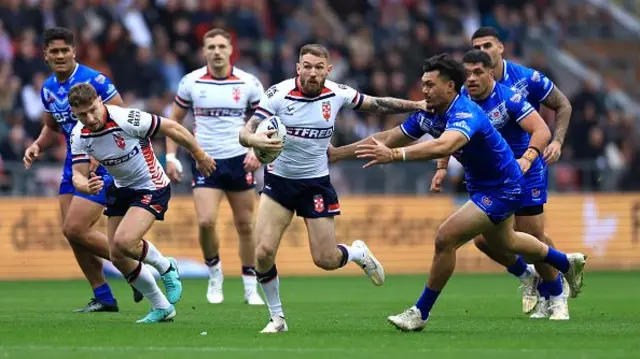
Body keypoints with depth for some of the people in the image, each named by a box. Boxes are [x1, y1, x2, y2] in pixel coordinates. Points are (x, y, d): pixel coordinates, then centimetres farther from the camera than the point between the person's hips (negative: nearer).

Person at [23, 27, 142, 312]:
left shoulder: (94, 81, -16)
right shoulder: (48, 89, 7)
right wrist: (37, 146, 3)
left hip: (100, 167, -8)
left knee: (75, 230, -15)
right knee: (71, 233, 3)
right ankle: (103, 297, 13)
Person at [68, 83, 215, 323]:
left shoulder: (126, 119, -28)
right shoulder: (79, 136, -10)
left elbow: (172, 129, -18)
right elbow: (78, 174, -11)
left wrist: (200, 156, -6)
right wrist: (86, 186, -36)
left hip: (152, 188, -7)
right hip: (122, 190, 7)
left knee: (123, 242, -25)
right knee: (118, 258, 4)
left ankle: (166, 268, 6)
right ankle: (162, 307, 22)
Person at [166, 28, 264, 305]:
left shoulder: (248, 83, -1)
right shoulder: (191, 82, 0)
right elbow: (174, 120, 10)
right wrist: (171, 156, 2)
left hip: (239, 160, 0)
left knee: (245, 225, 4)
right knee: (205, 222, -15)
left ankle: (251, 287, 16)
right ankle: (214, 275, 10)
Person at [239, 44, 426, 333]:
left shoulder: (338, 94, -7)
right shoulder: (278, 94, -15)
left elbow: (378, 104, 9)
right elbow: (245, 133, -18)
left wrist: (420, 105, 5)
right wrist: (256, 140, -41)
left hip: (316, 184, 1)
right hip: (279, 180, -1)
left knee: (325, 260, -3)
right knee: (263, 252, -14)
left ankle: (358, 253, 34)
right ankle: (277, 317, 6)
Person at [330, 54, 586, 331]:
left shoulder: (465, 114, -34)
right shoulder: (429, 115, -8)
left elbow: (444, 146, -55)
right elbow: (388, 138, -2)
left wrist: (394, 155, -66)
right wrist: (334, 153, -7)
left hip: (500, 190, -10)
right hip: (481, 184, 10)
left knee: (446, 238, -21)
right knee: (504, 242, 31)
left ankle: (421, 313, -7)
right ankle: (567, 263, 56)